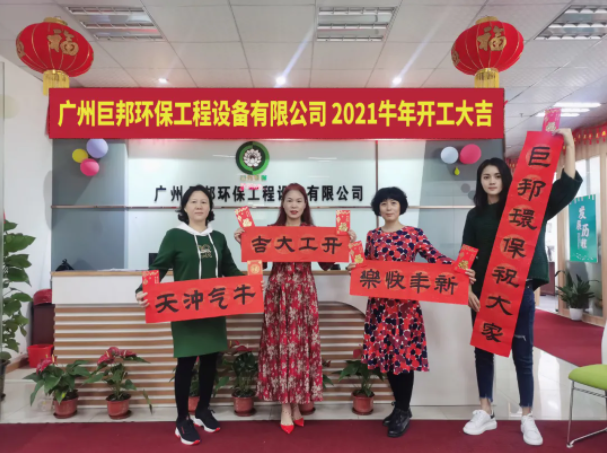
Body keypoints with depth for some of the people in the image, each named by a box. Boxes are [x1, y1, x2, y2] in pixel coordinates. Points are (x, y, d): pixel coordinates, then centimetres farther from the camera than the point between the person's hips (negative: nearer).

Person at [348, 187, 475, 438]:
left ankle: (403, 411, 16)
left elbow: (435, 257, -11)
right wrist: (355, 267, -7)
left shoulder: (414, 234, -1)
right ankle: (399, 406, 26)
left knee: (404, 353, -1)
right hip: (379, 303, 4)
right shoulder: (372, 235, 9)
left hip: (405, 303, -3)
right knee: (385, 353, 7)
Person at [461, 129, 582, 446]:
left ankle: (527, 418, 19)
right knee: (483, 351, 9)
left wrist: (569, 145, -13)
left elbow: (567, 187, -8)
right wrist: (466, 289, -4)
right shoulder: (475, 215, 7)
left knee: (522, 354, 5)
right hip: (483, 293, 3)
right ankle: (485, 413, 23)